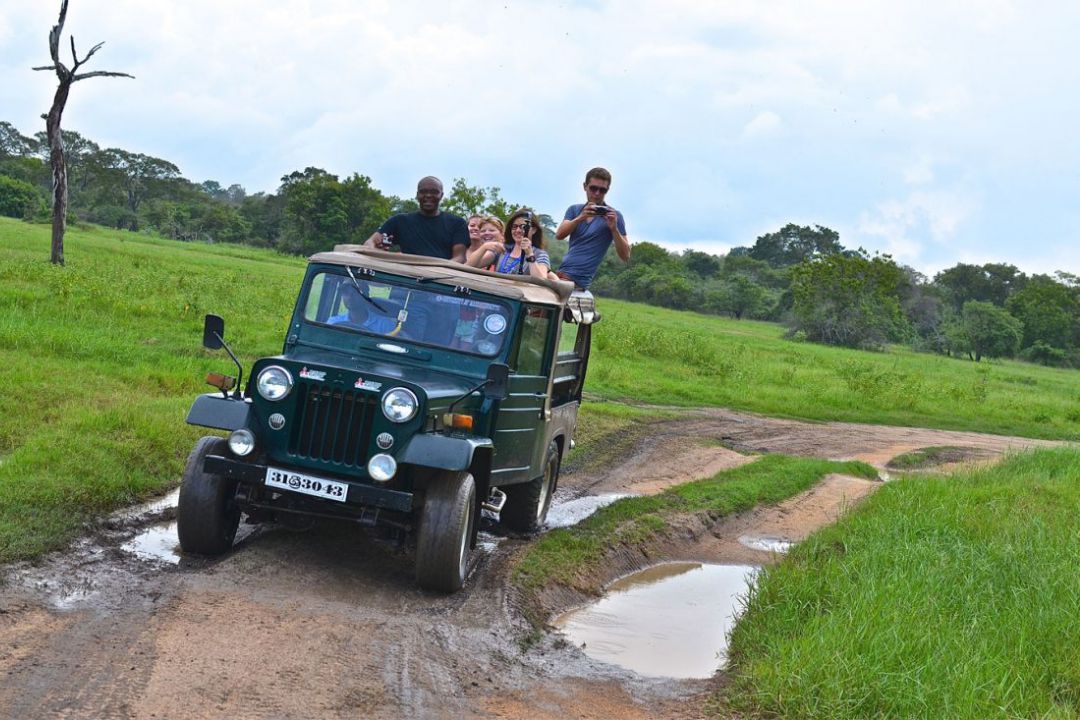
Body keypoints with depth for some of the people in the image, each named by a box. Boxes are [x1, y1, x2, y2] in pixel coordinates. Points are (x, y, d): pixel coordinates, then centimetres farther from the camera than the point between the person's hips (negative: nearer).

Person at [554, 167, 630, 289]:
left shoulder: (613, 216, -1)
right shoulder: (574, 210, 12)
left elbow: (625, 257, -6)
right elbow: (558, 235, -6)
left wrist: (614, 228, -21)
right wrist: (580, 218, -22)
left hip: (579, 278, -6)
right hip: (561, 272, 6)